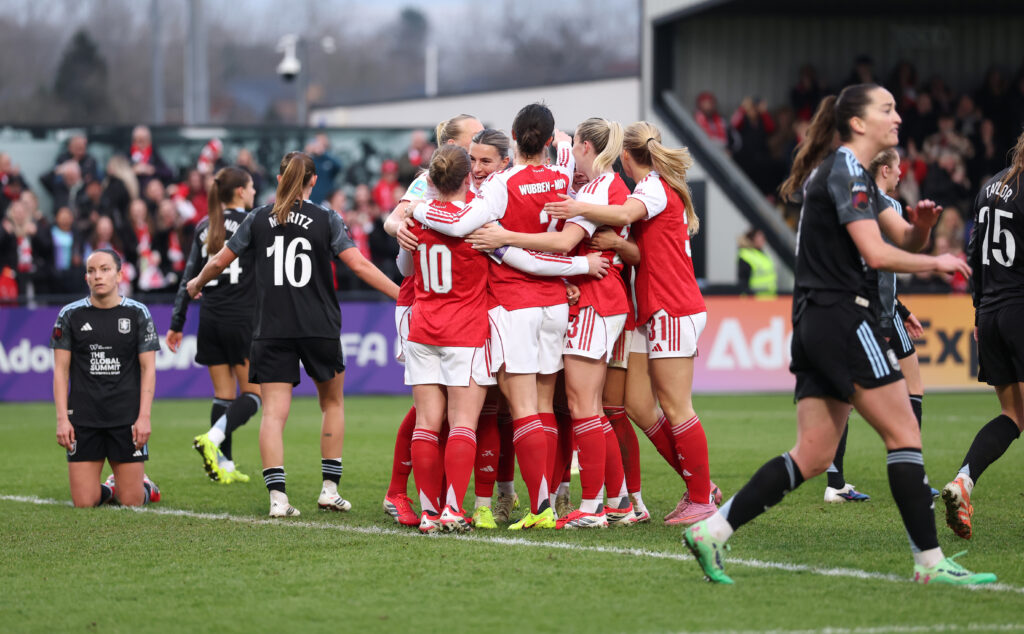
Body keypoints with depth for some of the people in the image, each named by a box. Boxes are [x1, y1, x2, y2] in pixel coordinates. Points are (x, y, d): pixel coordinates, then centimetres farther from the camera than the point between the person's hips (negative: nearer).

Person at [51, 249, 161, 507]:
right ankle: (109, 488, 27)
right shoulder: (71, 315, 4)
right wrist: (62, 418, -5)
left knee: (132, 501, -3)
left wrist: (144, 416, -8)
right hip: (83, 417, 1)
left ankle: (145, 484, 30)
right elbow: (61, 369, 4)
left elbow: (148, 368, 3)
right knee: (84, 502, -5)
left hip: (127, 418, -1)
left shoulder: (138, 313, 3)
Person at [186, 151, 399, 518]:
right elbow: (359, 265, -9)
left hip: (272, 330, 1)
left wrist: (197, 284, 32)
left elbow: (220, 261, 11)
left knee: (274, 411, -2)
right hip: (319, 329, -1)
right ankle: (330, 489, 14)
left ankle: (277, 497, -15)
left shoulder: (259, 219, 5)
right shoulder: (326, 220, -1)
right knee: (333, 403, 18)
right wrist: (403, 295, -5)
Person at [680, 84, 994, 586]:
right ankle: (930, 561, -3)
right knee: (904, 433, -5)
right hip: (844, 318, -10)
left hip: (816, 326, 10)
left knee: (813, 456, 5)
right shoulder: (846, 171, -10)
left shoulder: (853, 174, 21)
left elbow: (905, 239, 22)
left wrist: (920, 225, -1)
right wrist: (935, 263, -6)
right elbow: (876, 253, -19)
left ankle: (712, 530, 0)